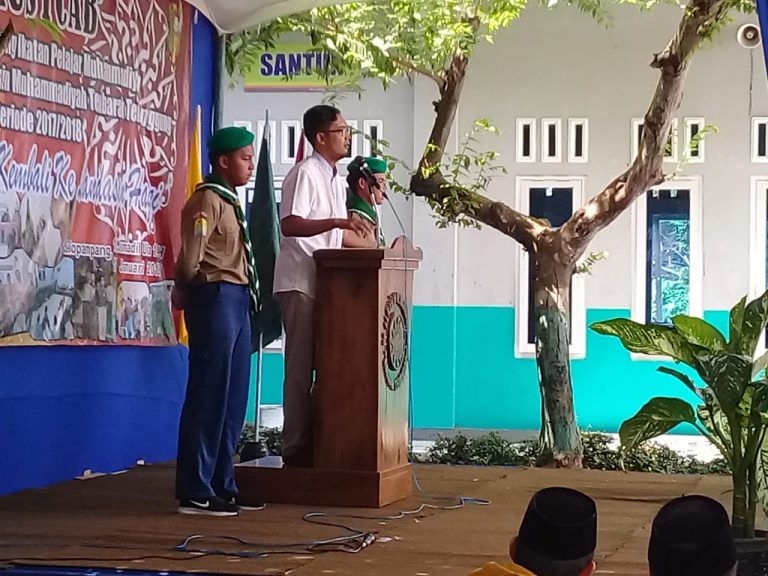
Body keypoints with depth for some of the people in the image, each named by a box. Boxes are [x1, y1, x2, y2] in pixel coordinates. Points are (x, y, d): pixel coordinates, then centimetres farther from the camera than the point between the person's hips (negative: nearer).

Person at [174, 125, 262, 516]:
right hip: (216, 299, -9)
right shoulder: (208, 200, -10)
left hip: (236, 301, 9)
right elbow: (190, 256, -18)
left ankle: (221, 485, 18)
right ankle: (194, 492, -3)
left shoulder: (230, 201, 20)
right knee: (209, 396, -7)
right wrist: (185, 290, -2)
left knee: (233, 398, 11)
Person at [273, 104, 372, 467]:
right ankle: (296, 448, -1)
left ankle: (317, 442, 14)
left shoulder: (335, 179, 17)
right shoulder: (305, 173, -11)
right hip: (300, 283, -9)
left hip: (325, 282, 9)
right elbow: (289, 225, -22)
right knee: (302, 366, -6)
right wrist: (336, 222, -31)